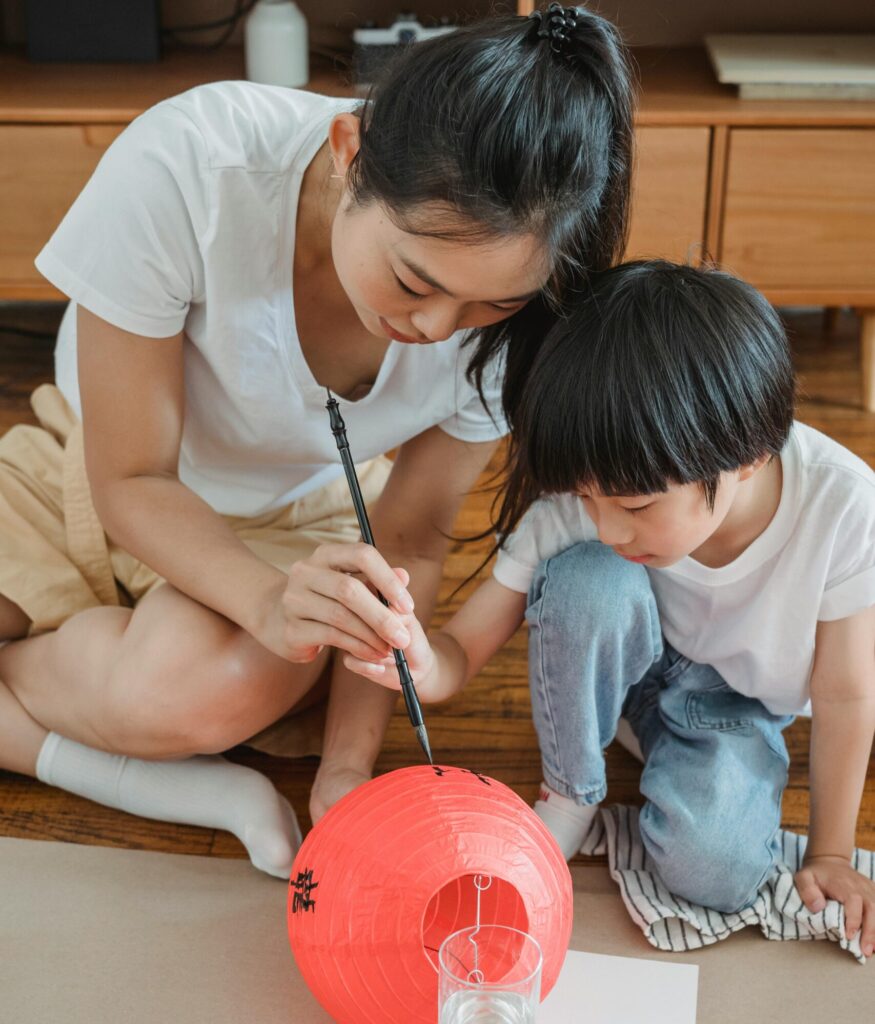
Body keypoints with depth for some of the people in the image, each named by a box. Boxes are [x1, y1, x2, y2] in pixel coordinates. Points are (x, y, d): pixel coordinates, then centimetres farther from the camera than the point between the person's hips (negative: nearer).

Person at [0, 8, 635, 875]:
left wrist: (347, 767, -20)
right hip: (92, 472, 0)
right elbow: (130, 482, -23)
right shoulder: (183, 167, -34)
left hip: (296, 517, 1)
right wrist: (270, 602, -41)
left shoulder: (509, 312, -25)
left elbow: (411, 542, -13)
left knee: (203, 691, -32)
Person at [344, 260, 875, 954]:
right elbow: (464, 649, -23)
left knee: (712, 870, -30)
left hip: (739, 703, 0)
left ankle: (656, 736, 4)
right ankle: (570, 794, -11)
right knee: (586, 576, -35)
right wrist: (423, 665, -47)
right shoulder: (578, 507, -29)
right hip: (627, 667, 1)